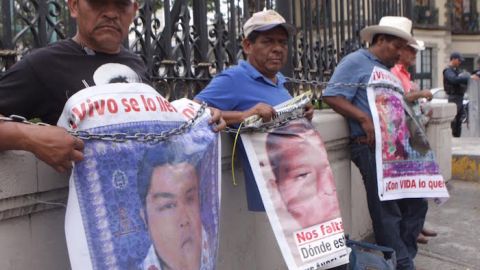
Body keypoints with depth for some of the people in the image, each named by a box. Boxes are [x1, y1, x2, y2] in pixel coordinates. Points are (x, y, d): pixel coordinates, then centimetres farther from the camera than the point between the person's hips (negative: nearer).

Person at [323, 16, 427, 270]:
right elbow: (331, 96, -17)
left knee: (415, 203, 12)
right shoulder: (355, 62, -5)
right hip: (371, 147, -9)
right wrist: (365, 119, -24)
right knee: (387, 210, -3)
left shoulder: (387, 69, 22)